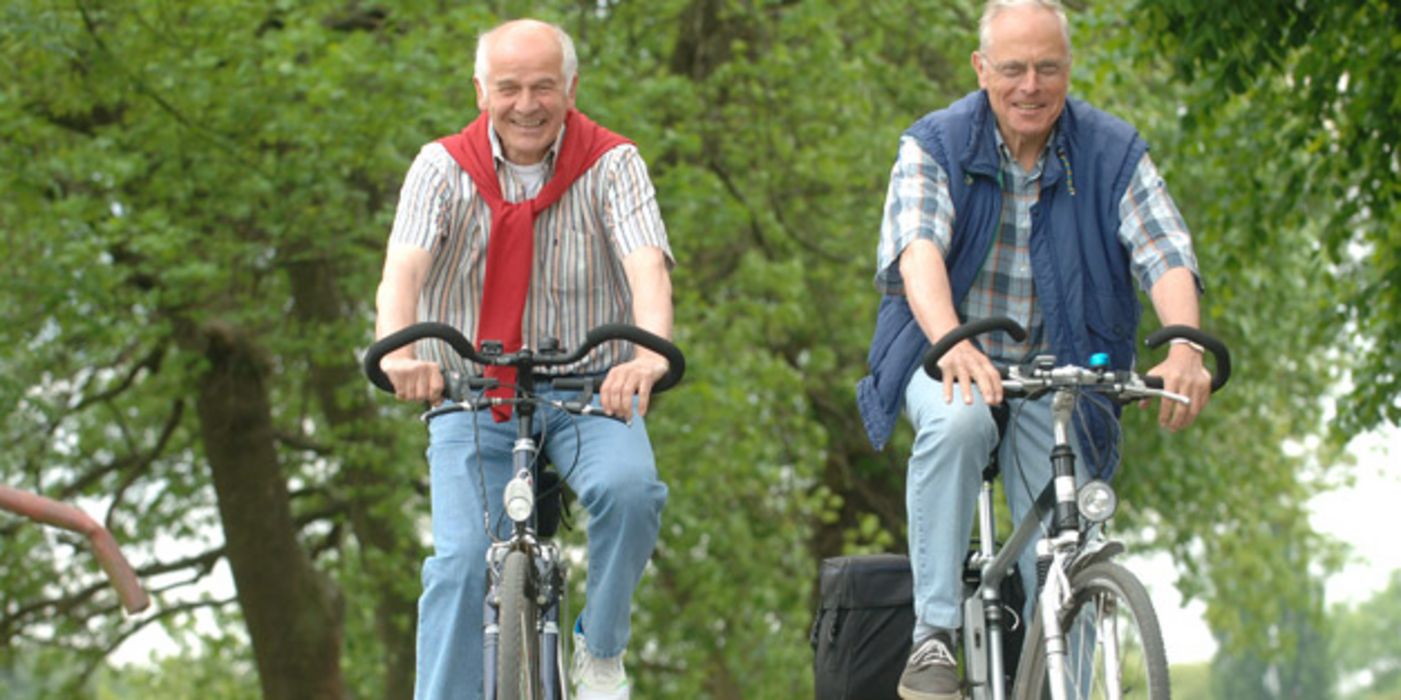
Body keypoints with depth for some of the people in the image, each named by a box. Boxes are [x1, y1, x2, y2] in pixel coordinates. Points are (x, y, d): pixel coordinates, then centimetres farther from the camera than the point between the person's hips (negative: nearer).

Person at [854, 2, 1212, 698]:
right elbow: (918, 249, -23)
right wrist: (952, 344, -44)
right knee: (956, 421, -36)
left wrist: (1184, 347, -36)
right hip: (948, 360, -2)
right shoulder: (935, 145, -7)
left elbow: (1166, 254, -14)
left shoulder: (1113, 152, -3)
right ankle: (933, 636, -30)